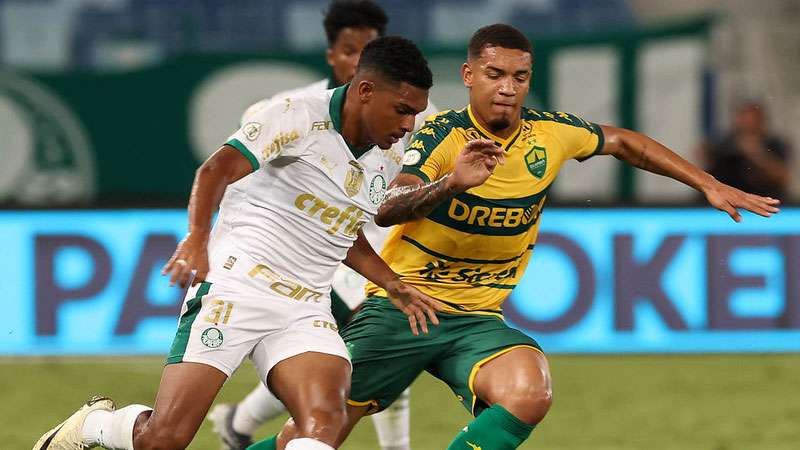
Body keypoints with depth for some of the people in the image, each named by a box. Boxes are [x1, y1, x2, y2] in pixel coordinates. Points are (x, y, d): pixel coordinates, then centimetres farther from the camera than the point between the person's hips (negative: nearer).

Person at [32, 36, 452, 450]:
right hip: (235, 287, -6)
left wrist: (393, 286, 21)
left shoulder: (385, 165, 14)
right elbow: (217, 169, -20)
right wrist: (197, 239, -35)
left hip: (306, 309, 6)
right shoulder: (301, 116, -10)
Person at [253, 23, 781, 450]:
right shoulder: (441, 135, -15)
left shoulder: (550, 132, -1)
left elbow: (623, 142, 18)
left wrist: (710, 185, 17)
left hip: (478, 318, 3)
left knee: (530, 393, -28)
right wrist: (452, 182, -48)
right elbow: (387, 209, -30)